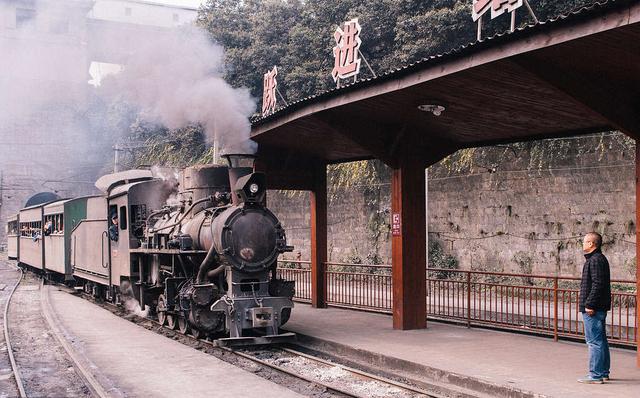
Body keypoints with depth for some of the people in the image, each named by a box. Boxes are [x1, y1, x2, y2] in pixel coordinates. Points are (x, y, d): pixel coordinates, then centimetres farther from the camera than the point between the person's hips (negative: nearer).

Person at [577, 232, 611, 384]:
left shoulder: (595, 260, -16)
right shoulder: (599, 259, 18)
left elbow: (598, 284, -23)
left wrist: (590, 304, -21)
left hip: (593, 308, -11)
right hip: (600, 308, 11)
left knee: (594, 341, -8)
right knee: (600, 340, 15)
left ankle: (595, 375, -5)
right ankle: (603, 373, 23)